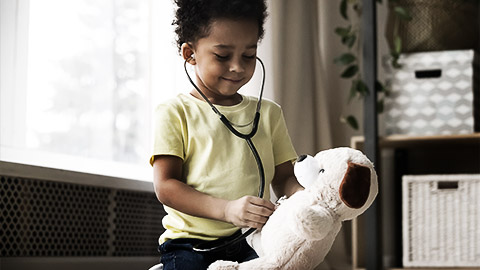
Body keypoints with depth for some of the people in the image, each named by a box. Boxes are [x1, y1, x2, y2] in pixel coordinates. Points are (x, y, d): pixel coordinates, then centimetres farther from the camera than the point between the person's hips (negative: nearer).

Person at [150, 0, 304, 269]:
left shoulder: (268, 113, 15)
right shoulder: (175, 113, 2)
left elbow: (284, 178, 14)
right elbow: (166, 186, -7)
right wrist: (227, 210, -22)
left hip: (252, 244, 3)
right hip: (189, 244, -2)